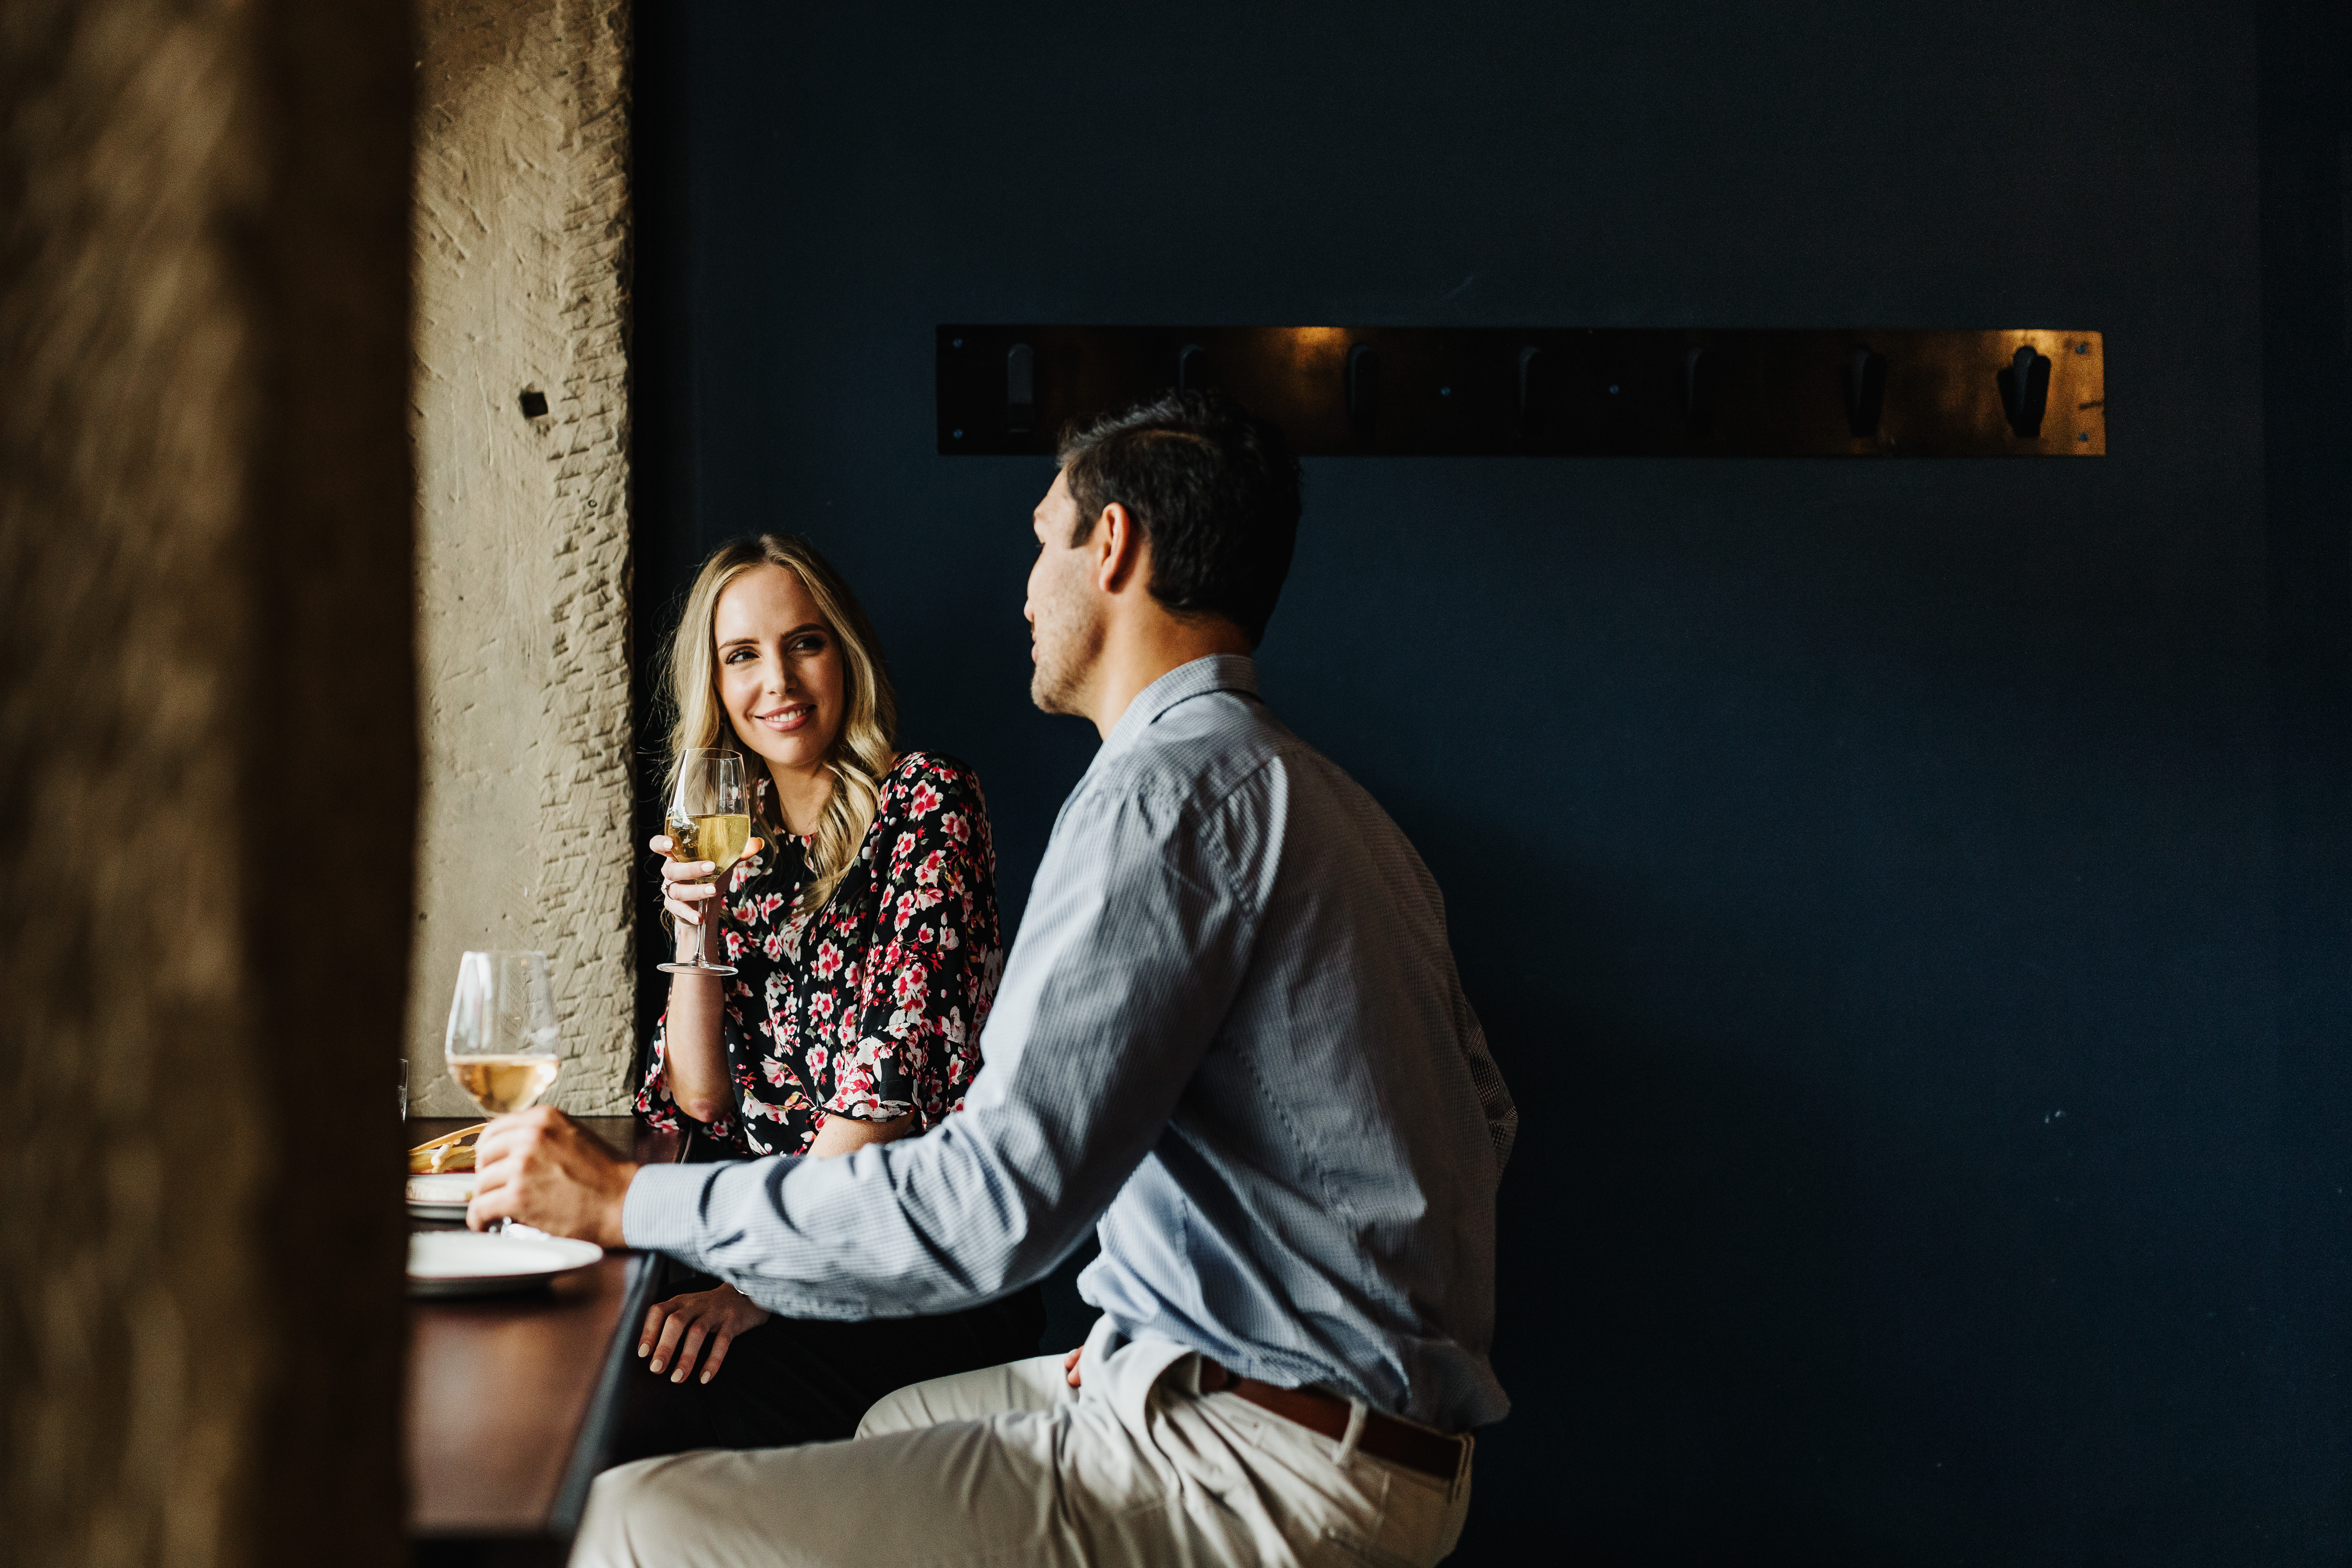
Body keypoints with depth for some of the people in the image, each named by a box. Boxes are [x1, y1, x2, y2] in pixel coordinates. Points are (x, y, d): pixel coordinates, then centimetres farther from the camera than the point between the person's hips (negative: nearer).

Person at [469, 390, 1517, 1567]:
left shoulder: (1172, 789, -16)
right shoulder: (1326, 800, 16)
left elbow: (993, 1198, -24)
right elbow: (1484, 1120, 20)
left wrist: (627, 1203, -13)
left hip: (1275, 1470, -11)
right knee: (896, 1425, 32)